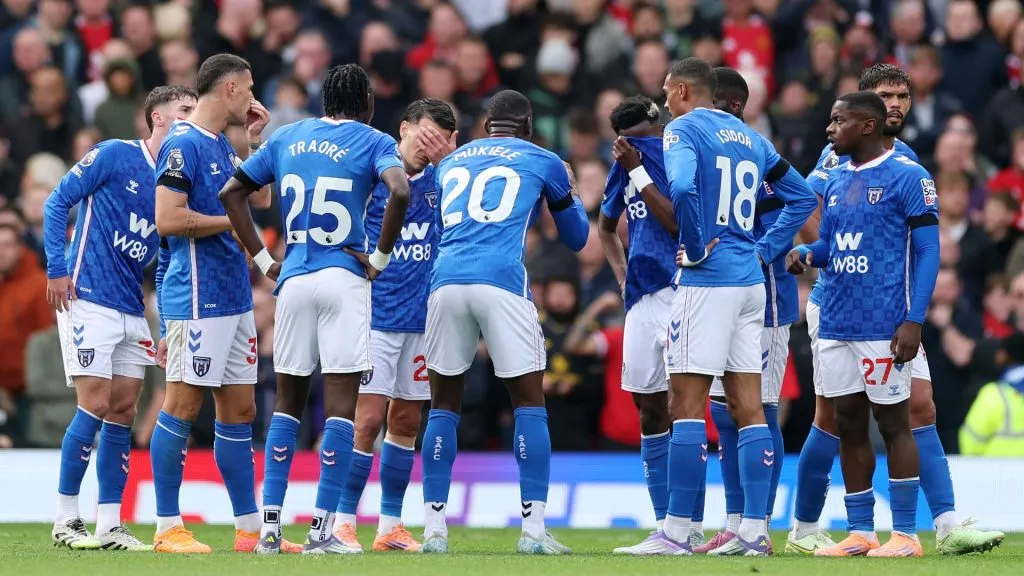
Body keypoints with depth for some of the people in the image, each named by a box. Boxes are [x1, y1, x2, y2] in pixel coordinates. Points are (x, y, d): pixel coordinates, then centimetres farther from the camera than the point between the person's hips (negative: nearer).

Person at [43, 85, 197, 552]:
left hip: (132, 310, 7)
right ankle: (66, 520, -3)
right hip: (88, 300, -7)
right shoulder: (115, 155, -6)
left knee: (123, 412, 5)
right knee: (95, 405, -11)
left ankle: (109, 526, 9)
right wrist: (57, 269, -11)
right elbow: (58, 201, -5)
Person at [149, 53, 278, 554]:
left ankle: (250, 528, 14)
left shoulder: (221, 146, 16)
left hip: (234, 297, 10)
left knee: (240, 410, 10)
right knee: (182, 406, -6)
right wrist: (231, 220, -10)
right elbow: (167, 219, -19)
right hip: (197, 297, -10)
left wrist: (253, 139, 18)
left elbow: (259, 199, 25)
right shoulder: (184, 145, -12)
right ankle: (168, 528, -3)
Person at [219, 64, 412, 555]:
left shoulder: (287, 138, 14)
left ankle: (269, 527, 9)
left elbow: (232, 192, 13)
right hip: (344, 278, -4)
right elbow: (399, 192, -20)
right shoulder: (372, 142, 0)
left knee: (288, 400, 14)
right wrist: (380, 257, -9)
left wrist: (263, 259, 12)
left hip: (293, 280, 4)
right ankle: (321, 529, -9)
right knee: (340, 402, -3)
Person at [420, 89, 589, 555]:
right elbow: (576, 237, 27)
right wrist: (568, 191, 45)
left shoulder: (450, 162, 25)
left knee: (443, 404, 12)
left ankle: (433, 527, 8)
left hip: (446, 281, 3)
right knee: (529, 402, 3)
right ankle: (533, 528, -4)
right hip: (502, 281, -3)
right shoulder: (542, 162, 16)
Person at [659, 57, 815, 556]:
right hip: (750, 280, 7)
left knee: (687, 406, -6)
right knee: (748, 407, 7)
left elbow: (682, 186, -25)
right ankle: (753, 531, 5)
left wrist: (695, 247, -14)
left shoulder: (683, 129, -5)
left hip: (707, 278, -7)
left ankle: (677, 531, -8)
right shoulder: (750, 137, 18)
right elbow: (802, 197, 23)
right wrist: (765, 249, 16)